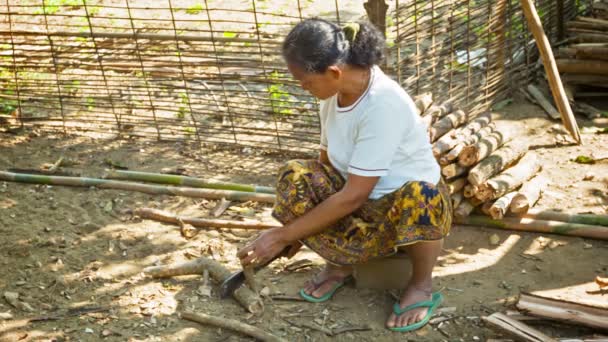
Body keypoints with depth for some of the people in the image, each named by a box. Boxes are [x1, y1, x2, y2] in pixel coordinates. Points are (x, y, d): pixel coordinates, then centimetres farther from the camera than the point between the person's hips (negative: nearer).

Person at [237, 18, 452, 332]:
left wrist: (284, 235, -24)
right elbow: (326, 164, 5)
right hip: (361, 201, 6)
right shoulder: (335, 93, -8)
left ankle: (422, 284, -11)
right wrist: (299, 227, 1)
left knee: (417, 197, -42)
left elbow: (353, 196, -30)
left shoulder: (383, 105, -32)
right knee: (294, 178, -20)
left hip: (410, 203, -6)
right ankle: (340, 263, 4)